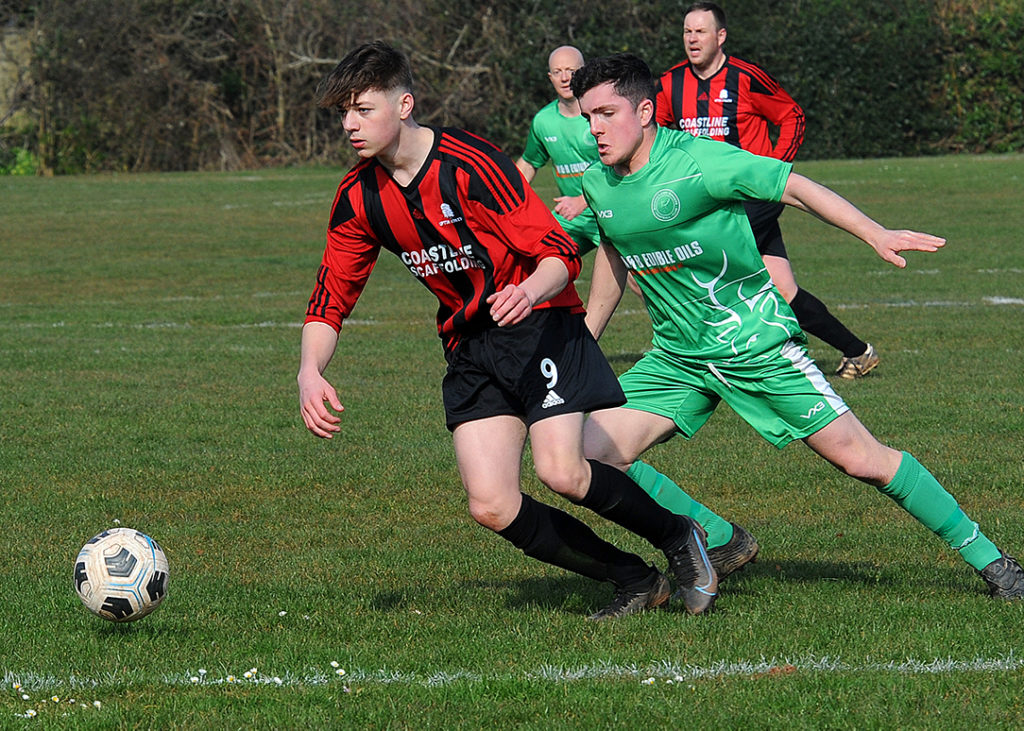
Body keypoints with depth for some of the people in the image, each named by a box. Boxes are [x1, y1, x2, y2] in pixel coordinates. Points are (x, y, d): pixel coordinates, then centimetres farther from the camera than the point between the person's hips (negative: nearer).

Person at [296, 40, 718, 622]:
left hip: (538, 326, -6)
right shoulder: (359, 198, -2)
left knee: (562, 472, -24)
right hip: (470, 349, 6)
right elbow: (330, 301, 6)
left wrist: (530, 291, -41)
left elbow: (562, 256, -19)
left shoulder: (469, 164, -20)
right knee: (493, 507, -10)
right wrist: (310, 373, -12)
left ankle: (679, 537, 4)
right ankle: (635, 581, 6)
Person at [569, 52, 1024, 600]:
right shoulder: (598, 185, 0)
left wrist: (874, 234, -25)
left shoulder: (695, 160, -19)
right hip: (676, 358, 6)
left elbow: (794, 187, -16)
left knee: (860, 458, -7)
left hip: (755, 343, -6)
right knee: (590, 454, -9)